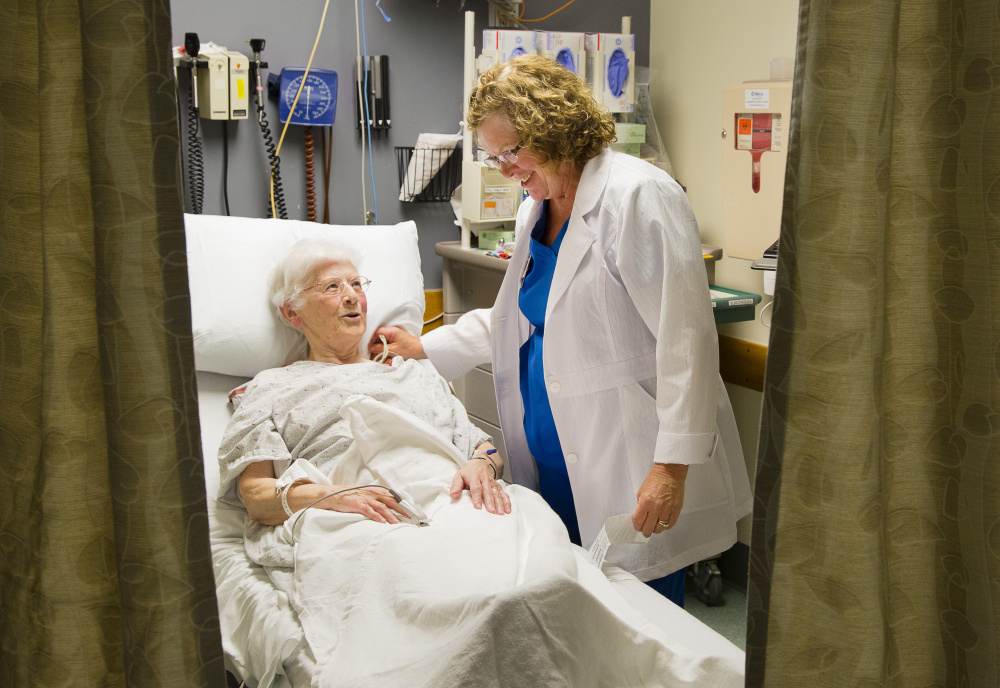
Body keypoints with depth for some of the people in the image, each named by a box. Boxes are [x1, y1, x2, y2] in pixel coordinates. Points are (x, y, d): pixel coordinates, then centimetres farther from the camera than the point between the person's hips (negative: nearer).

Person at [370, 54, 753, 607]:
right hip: (556, 468, 8)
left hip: (631, 470, -8)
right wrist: (425, 347, 24)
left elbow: (685, 338, -19)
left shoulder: (638, 196, -14)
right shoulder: (535, 210, 15)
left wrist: (672, 465, -21)